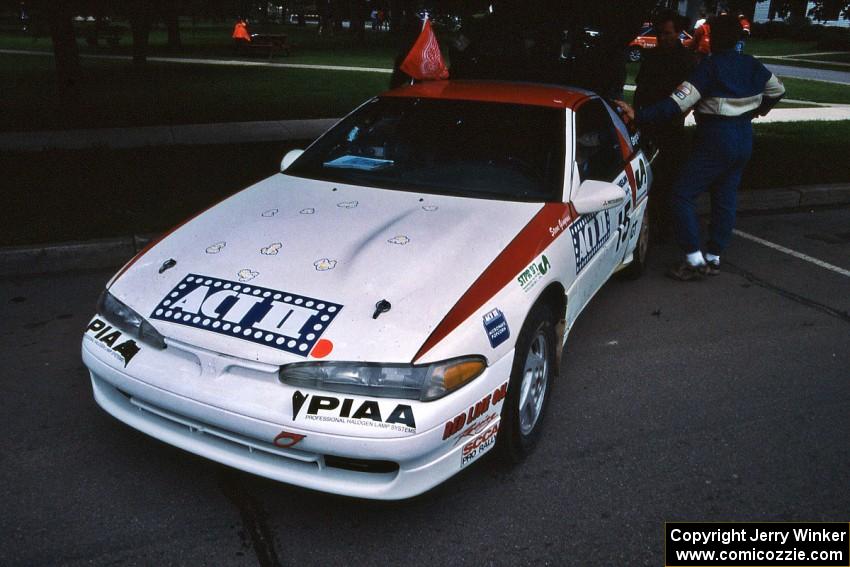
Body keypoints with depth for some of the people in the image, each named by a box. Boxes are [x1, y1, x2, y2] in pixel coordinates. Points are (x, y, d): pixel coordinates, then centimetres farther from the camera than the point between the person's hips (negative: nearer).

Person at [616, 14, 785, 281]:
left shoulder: (710, 66, -15)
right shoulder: (752, 65, 7)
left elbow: (679, 102, -25)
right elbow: (777, 89, 22)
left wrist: (639, 115, -29)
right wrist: (759, 109, 39)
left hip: (716, 139, -8)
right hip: (744, 139, 8)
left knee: (683, 195, -4)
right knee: (725, 199, 13)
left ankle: (695, 260, -8)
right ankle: (713, 258, 20)